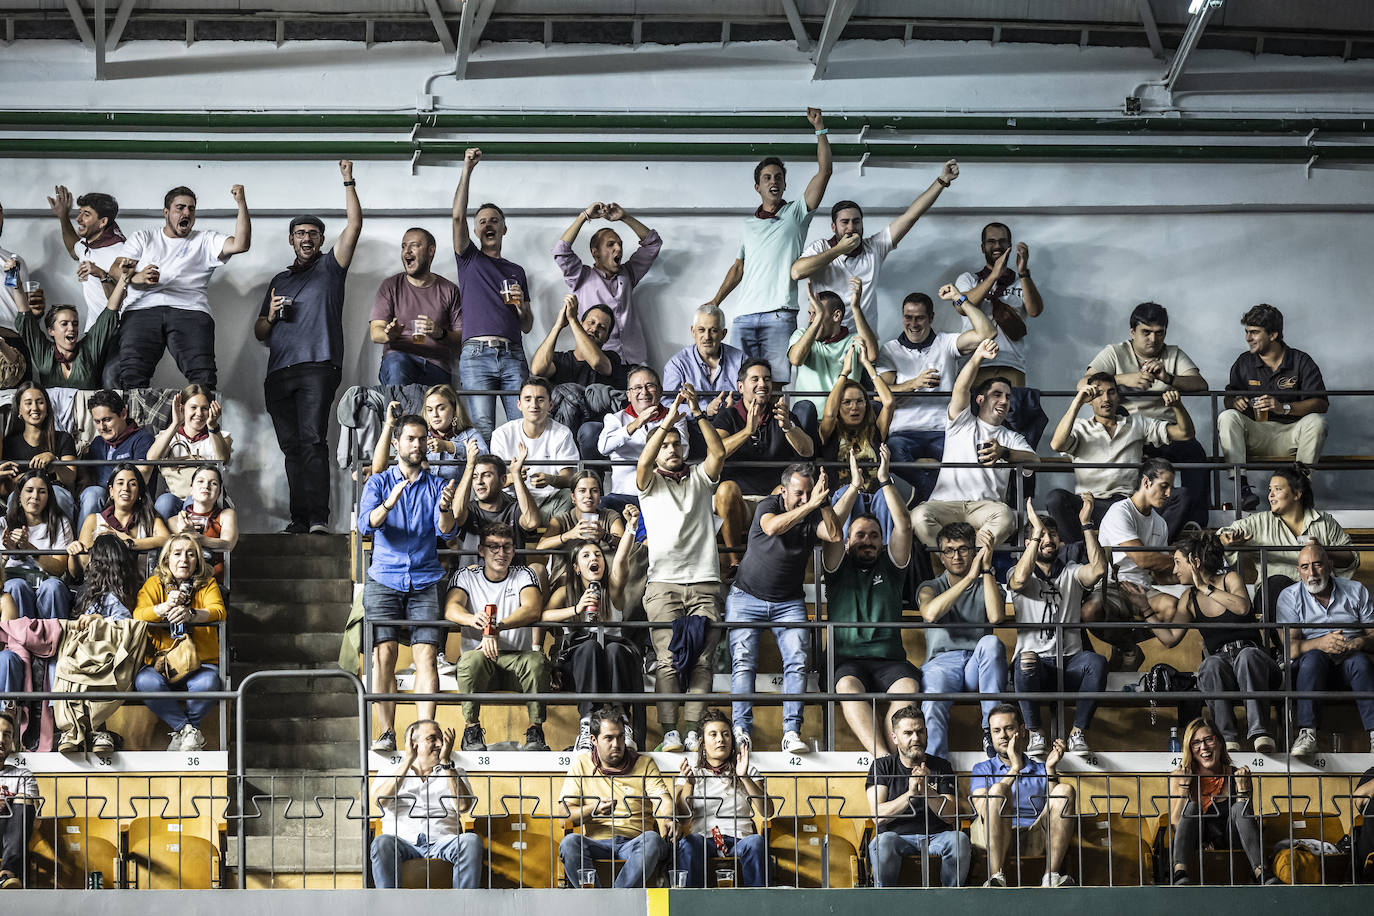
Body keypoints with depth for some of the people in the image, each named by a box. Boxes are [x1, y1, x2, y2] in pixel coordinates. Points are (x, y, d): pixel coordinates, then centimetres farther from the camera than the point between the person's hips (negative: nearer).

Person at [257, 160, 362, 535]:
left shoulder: (330, 267, 14)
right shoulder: (280, 281, 26)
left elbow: (354, 225, 2)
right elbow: (259, 332, 27)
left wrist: (349, 182, -2)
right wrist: (271, 316, 5)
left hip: (318, 366, -5)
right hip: (279, 372, 5)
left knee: (312, 440, -17)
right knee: (291, 446, 0)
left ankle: (318, 518, -25)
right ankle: (299, 518, -1)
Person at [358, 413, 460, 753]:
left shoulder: (436, 486, 12)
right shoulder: (379, 482, 10)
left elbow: (447, 531, -2)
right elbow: (366, 524, -5)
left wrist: (446, 508, -24)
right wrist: (388, 504, -25)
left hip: (425, 581, 1)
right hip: (384, 578, 0)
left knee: (426, 654, -12)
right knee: (384, 652, -11)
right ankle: (386, 733, -8)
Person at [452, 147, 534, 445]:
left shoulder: (516, 272, 25)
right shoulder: (469, 258, 19)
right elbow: (458, 216, 2)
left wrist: (521, 305, 2)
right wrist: (467, 169, -2)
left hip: (513, 355, 2)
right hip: (477, 353, -2)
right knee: (482, 430, -14)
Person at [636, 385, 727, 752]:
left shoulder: (700, 478, 19)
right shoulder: (651, 482, 14)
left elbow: (718, 453, 1)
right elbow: (644, 462, -8)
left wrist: (698, 414, -8)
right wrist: (668, 420, -15)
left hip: (704, 581, 2)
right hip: (663, 581, -2)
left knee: (702, 660, -6)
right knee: (668, 659, -12)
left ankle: (694, 730, -8)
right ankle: (669, 732, -15)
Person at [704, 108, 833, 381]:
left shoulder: (795, 213, 11)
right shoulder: (749, 223, 23)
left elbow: (824, 171, 2)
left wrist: (820, 129, 0)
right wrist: (715, 302, 20)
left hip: (779, 315, -4)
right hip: (744, 316, 4)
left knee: (779, 381, -14)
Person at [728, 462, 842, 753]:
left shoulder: (814, 517, -1)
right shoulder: (769, 506, -9)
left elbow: (835, 535, -19)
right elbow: (772, 527, -31)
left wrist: (823, 502, -28)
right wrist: (810, 505, -35)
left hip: (789, 603, 2)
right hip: (747, 598, -2)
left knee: (797, 662, -15)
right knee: (743, 661, -13)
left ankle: (792, 731, -19)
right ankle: (741, 728, -14)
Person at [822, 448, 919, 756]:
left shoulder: (889, 566, 22)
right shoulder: (839, 567, 20)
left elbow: (903, 526, 9)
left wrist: (885, 481, 9)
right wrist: (855, 485, 5)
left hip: (889, 658, 1)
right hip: (846, 658, -1)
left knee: (909, 686, -33)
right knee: (847, 686, -36)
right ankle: (883, 757, -52)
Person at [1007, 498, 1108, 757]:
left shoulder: (1072, 573, 16)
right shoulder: (1018, 574, 11)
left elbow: (1098, 570, -6)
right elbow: (1020, 579, -16)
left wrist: (1086, 524, -7)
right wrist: (1037, 530, -16)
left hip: (1069, 663, 2)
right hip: (1036, 666, -2)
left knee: (1097, 662, -32)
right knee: (1025, 662, -38)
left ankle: (1078, 733, -22)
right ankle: (1036, 734, -23)